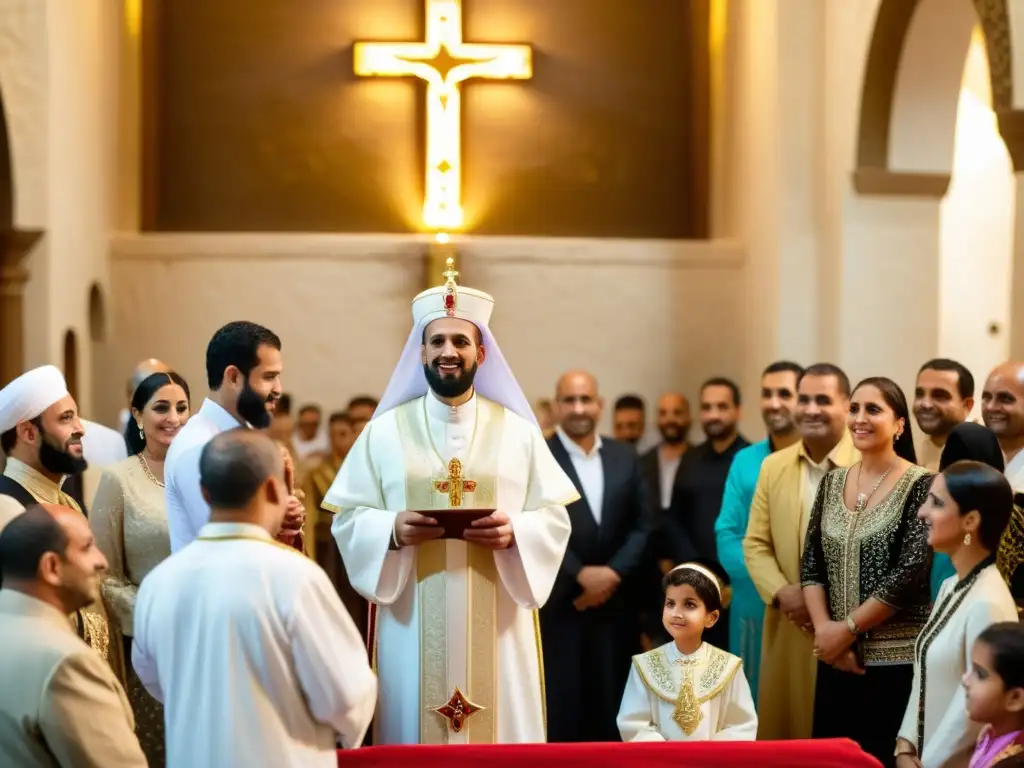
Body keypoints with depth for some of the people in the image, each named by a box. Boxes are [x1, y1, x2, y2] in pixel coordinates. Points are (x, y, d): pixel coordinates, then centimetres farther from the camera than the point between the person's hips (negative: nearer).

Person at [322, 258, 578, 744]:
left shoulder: (517, 431, 6)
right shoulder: (385, 431, 5)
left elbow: (555, 519, 3)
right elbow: (347, 519, 2)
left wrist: (514, 532, -16)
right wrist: (393, 531, -17)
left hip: (497, 627, 1)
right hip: (414, 627, 0)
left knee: (502, 736, 3)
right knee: (415, 737, 3)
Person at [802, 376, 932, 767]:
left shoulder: (920, 485, -7)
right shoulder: (833, 482, 9)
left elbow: (910, 574, -14)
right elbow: (811, 564, 7)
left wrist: (848, 629, -12)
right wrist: (824, 629, -8)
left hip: (896, 658, -5)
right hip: (836, 656, 5)